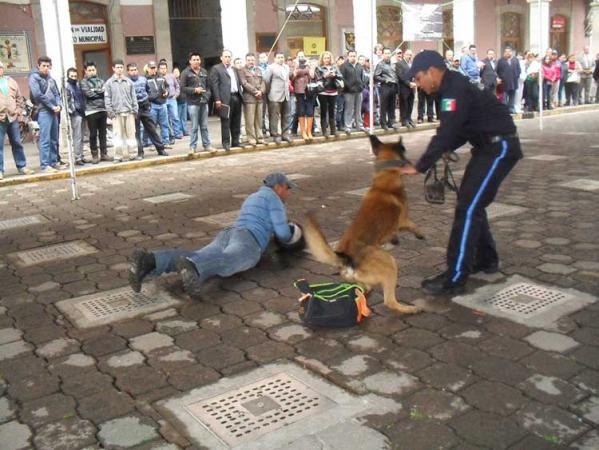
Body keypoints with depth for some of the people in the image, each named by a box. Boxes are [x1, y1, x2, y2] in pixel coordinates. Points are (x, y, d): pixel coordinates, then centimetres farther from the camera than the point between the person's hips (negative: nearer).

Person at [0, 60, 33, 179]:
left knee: (17, 143, 10)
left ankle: (22, 167, 18)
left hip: (13, 117, 4)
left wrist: (19, 110, 7)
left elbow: (19, 97, 17)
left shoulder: (11, 81, 13)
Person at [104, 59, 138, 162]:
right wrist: (110, 112, -6)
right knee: (118, 135, -3)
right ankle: (118, 156, 2)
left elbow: (133, 96, 11)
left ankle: (126, 154, 7)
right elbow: (107, 98, 2)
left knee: (130, 133, 0)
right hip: (117, 113, -2)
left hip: (129, 112, 2)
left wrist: (135, 109, 3)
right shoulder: (109, 83, 5)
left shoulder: (128, 81, 11)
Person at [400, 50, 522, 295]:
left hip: (500, 148, -10)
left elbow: (446, 133, -25)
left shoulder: (456, 89, -20)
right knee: (470, 201, 17)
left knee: (468, 207, -13)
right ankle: (486, 259, 30)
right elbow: (456, 129, 15)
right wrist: (447, 149, -2)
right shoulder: (451, 87, 11)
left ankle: (455, 278, -11)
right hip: (487, 146, 10)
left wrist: (419, 167, -21)